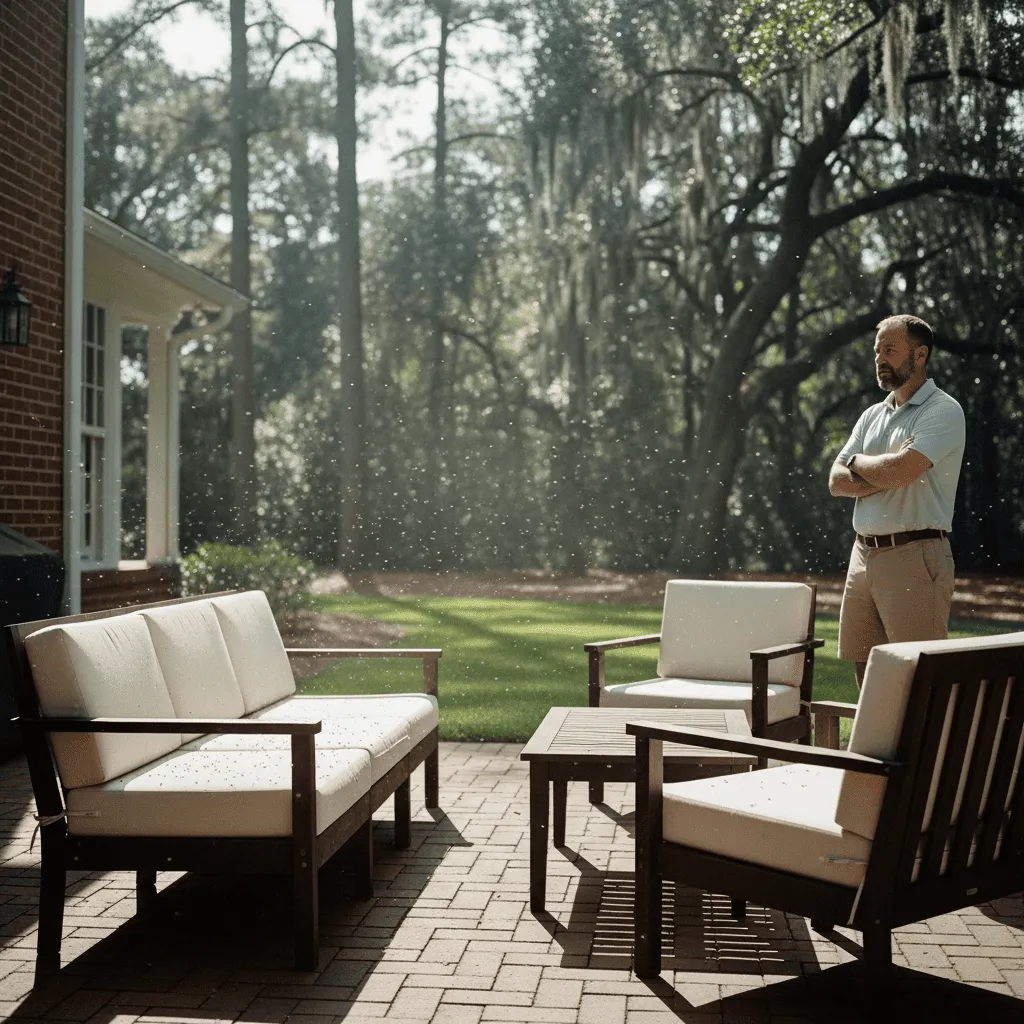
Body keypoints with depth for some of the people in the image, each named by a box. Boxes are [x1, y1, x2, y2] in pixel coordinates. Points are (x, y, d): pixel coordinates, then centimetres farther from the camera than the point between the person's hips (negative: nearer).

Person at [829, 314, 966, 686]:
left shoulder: (943, 411, -6)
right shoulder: (872, 416, 18)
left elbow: (899, 470, -20)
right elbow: (837, 482, 8)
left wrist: (857, 461, 1)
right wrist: (887, 474, -9)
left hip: (914, 556, -7)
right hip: (864, 554, 7)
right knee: (865, 670, 11)